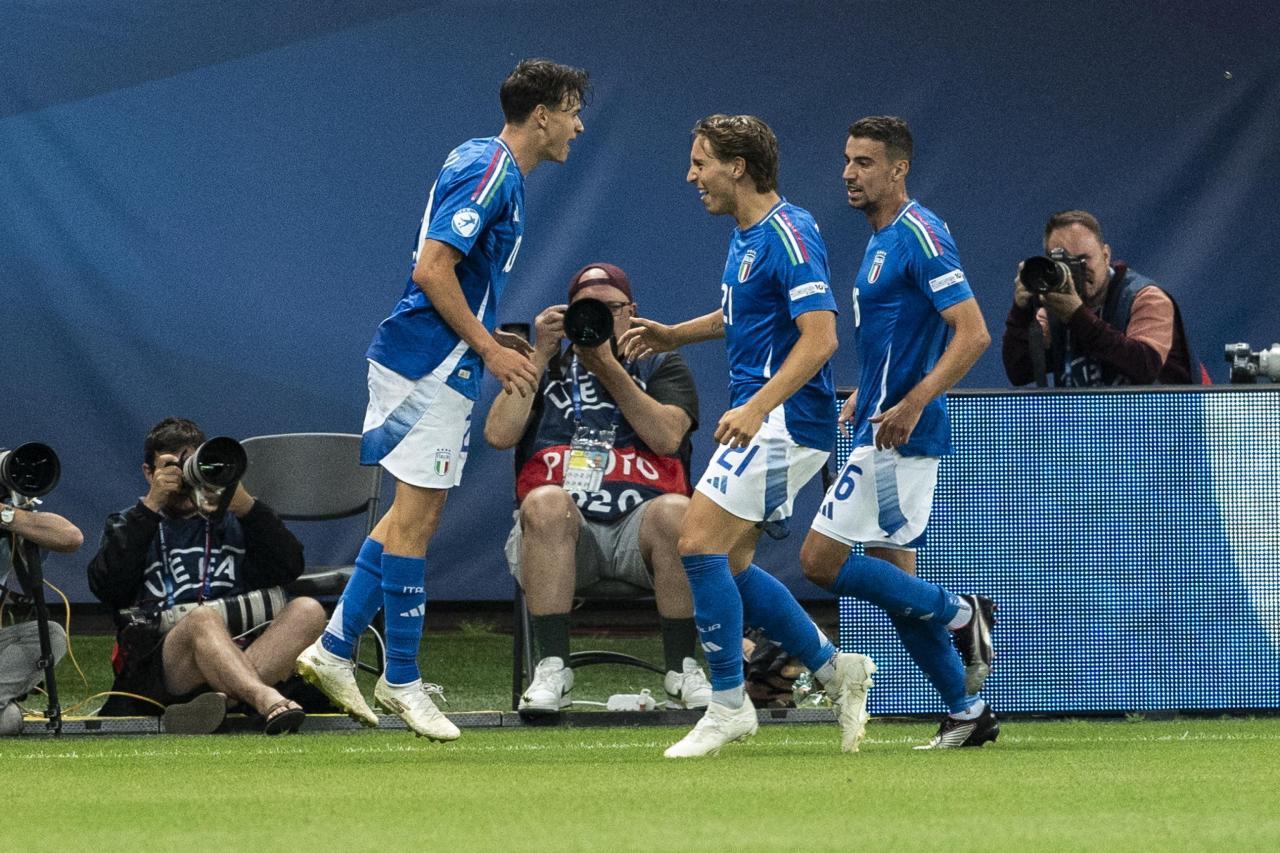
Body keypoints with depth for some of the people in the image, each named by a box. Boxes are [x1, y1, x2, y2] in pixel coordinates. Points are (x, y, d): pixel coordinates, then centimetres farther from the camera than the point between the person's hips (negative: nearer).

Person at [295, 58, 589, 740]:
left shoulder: (493, 170, 16)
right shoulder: (487, 172, -15)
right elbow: (432, 269, -22)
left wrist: (493, 341, 16)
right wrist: (488, 347, -17)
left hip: (441, 366, 10)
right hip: (428, 367, -10)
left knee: (415, 512, 13)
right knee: (415, 516, -4)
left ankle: (335, 649, 15)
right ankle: (401, 681, 0)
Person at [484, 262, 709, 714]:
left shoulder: (662, 367, 18)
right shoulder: (544, 369, 22)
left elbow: (667, 437, -3)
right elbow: (499, 434, 3)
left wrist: (607, 367, -5)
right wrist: (541, 357, 2)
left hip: (640, 528, 0)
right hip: (563, 533, 0)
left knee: (676, 512, -35)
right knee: (547, 502, -35)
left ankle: (682, 670, -23)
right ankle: (551, 670, -34)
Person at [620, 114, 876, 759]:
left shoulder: (788, 234, -15)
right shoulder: (746, 235, 15)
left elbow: (819, 338, -23)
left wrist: (757, 406, -31)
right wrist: (673, 335, 24)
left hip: (783, 420, -10)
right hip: (761, 421, 10)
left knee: (699, 544, -15)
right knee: (726, 565, 9)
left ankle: (728, 705, -8)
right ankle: (835, 669, 18)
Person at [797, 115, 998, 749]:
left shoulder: (919, 235, -14)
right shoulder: (883, 240, 15)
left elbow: (973, 334, -21)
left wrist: (912, 403, -27)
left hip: (898, 435, -10)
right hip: (884, 431, 10)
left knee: (822, 560, -11)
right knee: (894, 583, 9)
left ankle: (957, 614, -2)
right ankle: (967, 713, 13)